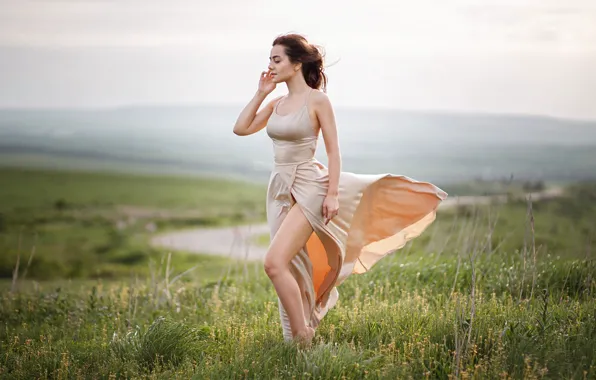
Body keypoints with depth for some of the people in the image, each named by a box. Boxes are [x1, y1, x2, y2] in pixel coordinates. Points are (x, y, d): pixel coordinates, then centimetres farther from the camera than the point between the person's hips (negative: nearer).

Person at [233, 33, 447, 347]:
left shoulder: (317, 100, -7)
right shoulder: (277, 103, 11)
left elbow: (333, 150, -9)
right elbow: (241, 128, 12)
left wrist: (332, 194, -15)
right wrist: (261, 93, 7)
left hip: (307, 188, -7)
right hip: (280, 189, 7)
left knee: (274, 263, -21)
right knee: (291, 268, 13)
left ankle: (302, 338, -10)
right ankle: (297, 341, 26)